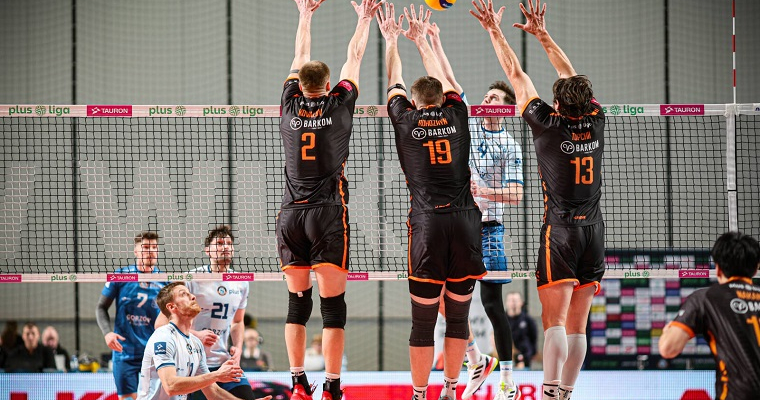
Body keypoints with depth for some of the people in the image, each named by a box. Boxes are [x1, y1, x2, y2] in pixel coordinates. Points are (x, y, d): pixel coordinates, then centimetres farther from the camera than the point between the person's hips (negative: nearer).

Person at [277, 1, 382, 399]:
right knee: (333, 306, -3)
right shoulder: (338, 106, 0)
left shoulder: (290, 105, 6)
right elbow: (354, 59, 14)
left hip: (291, 214, 3)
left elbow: (300, 58, 21)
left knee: (297, 303, 8)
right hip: (328, 214, -3)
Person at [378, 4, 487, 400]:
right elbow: (443, 81, 28)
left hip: (428, 223, -2)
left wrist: (392, 39, 38)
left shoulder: (405, 119, 6)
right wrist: (421, 40, 41)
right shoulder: (455, 115, 10)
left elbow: (395, 83, 25)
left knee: (423, 321, 0)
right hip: (465, 219, 2)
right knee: (458, 316, 9)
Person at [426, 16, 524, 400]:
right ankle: (476, 362, 20)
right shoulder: (471, 123, 9)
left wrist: (484, 192, -22)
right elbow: (451, 80, 8)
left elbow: (516, 195, -7)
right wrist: (435, 43, 3)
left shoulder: (510, 146, -2)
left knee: (492, 303, -6)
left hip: (487, 227, -5)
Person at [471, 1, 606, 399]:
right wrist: (542, 34, 20)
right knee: (577, 324, 7)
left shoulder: (548, 125, -11)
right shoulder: (596, 123, 1)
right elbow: (571, 76, 14)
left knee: (555, 319, -11)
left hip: (560, 231, -5)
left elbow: (517, 75, -3)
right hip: (593, 231, 5)